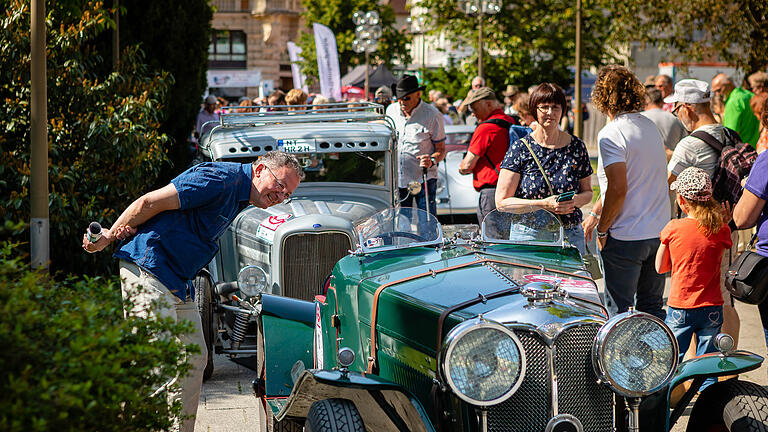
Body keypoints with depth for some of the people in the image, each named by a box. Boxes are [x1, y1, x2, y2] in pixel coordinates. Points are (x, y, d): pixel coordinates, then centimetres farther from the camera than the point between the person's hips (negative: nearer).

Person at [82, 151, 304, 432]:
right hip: (148, 271, -10)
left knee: (194, 357, 11)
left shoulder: (237, 198, 17)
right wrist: (108, 237, -6)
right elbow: (149, 202, -17)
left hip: (178, 281, 10)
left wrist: (125, 230, -3)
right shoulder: (220, 178, -16)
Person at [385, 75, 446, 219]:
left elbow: (441, 150, -3)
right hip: (397, 180, 4)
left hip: (424, 179, -4)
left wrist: (432, 161, -24)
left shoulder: (432, 115, -7)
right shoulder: (391, 110, 6)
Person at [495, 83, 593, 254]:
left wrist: (575, 201, -7)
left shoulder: (577, 147, 8)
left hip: (570, 234, 2)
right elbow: (502, 202, -5)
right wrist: (543, 204, -17)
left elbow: (588, 192, 18)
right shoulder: (519, 149, -1)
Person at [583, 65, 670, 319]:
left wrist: (602, 230, -9)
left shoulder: (611, 134, -15)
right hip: (659, 233, 7)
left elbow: (618, 190, -22)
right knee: (652, 309, 14)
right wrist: (595, 214, 23)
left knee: (619, 313, 1)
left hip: (625, 238, -7)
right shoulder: (651, 128, 10)